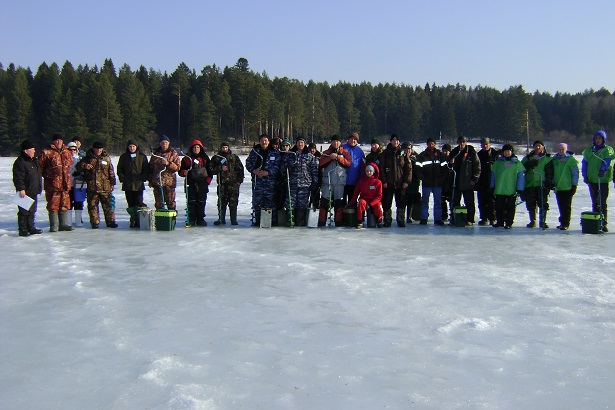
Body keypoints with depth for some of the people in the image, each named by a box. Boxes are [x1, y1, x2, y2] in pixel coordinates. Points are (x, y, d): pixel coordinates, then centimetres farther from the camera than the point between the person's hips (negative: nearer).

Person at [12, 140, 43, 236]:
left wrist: (39, 188, 26)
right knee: (24, 212, -4)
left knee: (32, 211, 15)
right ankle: (22, 230, 1)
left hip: (33, 192, 9)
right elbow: (18, 178, -19)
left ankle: (31, 228, 23)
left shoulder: (34, 160, 16)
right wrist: (21, 189, -24)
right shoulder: (20, 162, -15)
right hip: (25, 193, -9)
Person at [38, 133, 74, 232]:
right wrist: (47, 176, -1)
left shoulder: (67, 153, 14)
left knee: (65, 205, 9)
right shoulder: (46, 153, -4)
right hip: (52, 184, -5)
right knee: (53, 205, -1)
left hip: (65, 183, 5)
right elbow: (40, 167, -1)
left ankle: (64, 224, 18)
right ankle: (54, 226, 5)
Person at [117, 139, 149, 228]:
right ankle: (133, 221, 8)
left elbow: (146, 169, 9)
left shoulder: (142, 156, 7)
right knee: (131, 204, 4)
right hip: (127, 185, 2)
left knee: (139, 203, -9)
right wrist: (122, 178, 1)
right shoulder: (123, 157, 12)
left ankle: (139, 221, -6)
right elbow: (119, 169, 15)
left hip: (139, 184, -2)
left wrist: (143, 178, -5)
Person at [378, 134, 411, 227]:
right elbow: (381, 168, 1)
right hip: (388, 184, 0)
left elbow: (409, 168, 4)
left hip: (400, 184, 0)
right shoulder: (385, 153, 4)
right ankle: (387, 220, 11)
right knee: (387, 203, 3)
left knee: (401, 203, 3)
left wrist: (407, 181, -5)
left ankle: (401, 220, 11)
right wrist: (383, 181, -7)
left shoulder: (403, 153, 6)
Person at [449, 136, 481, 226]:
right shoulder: (454, 152, 10)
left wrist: (474, 179, -11)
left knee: (469, 202, 1)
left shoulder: (471, 152, -5)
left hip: (468, 182, -5)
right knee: (455, 201, 10)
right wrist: (451, 163, -2)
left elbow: (477, 166, -5)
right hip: (456, 181, 5)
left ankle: (469, 220, 5)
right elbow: (450, 165, 22)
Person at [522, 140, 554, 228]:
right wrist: (529, 164, -12)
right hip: (529, 184, 2)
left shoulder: (547, 158, 7)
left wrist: (548, 183, -7)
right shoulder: (528, 157, 14)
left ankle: (542, 221, 4)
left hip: (542, 184, -2)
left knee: (543, 204, -4)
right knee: (530, 204, 5)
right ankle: (532, 221, 16)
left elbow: (549, 172, 2)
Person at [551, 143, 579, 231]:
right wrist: (552, 182, 14)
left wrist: (574, 185, -9)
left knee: (566, 206, -4)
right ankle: (562, 222, 19)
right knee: (560, 206, 10)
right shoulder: (554, 159, 13)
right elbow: (552, 173, 21)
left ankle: (565, 223, -2)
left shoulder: (571, 159, -4)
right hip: (558, 187, 6)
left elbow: (575, 173, -6)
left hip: (567, 187, -5)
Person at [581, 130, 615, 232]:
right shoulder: (589, 150, 13)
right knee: (595, 203, 7)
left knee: (602, 203, -5)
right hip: (592, 179, 3)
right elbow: (584, 163, 11)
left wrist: (603, 170, -32)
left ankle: (603, 223, -1)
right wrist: (585, 175, -2)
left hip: (604, 179, -3)